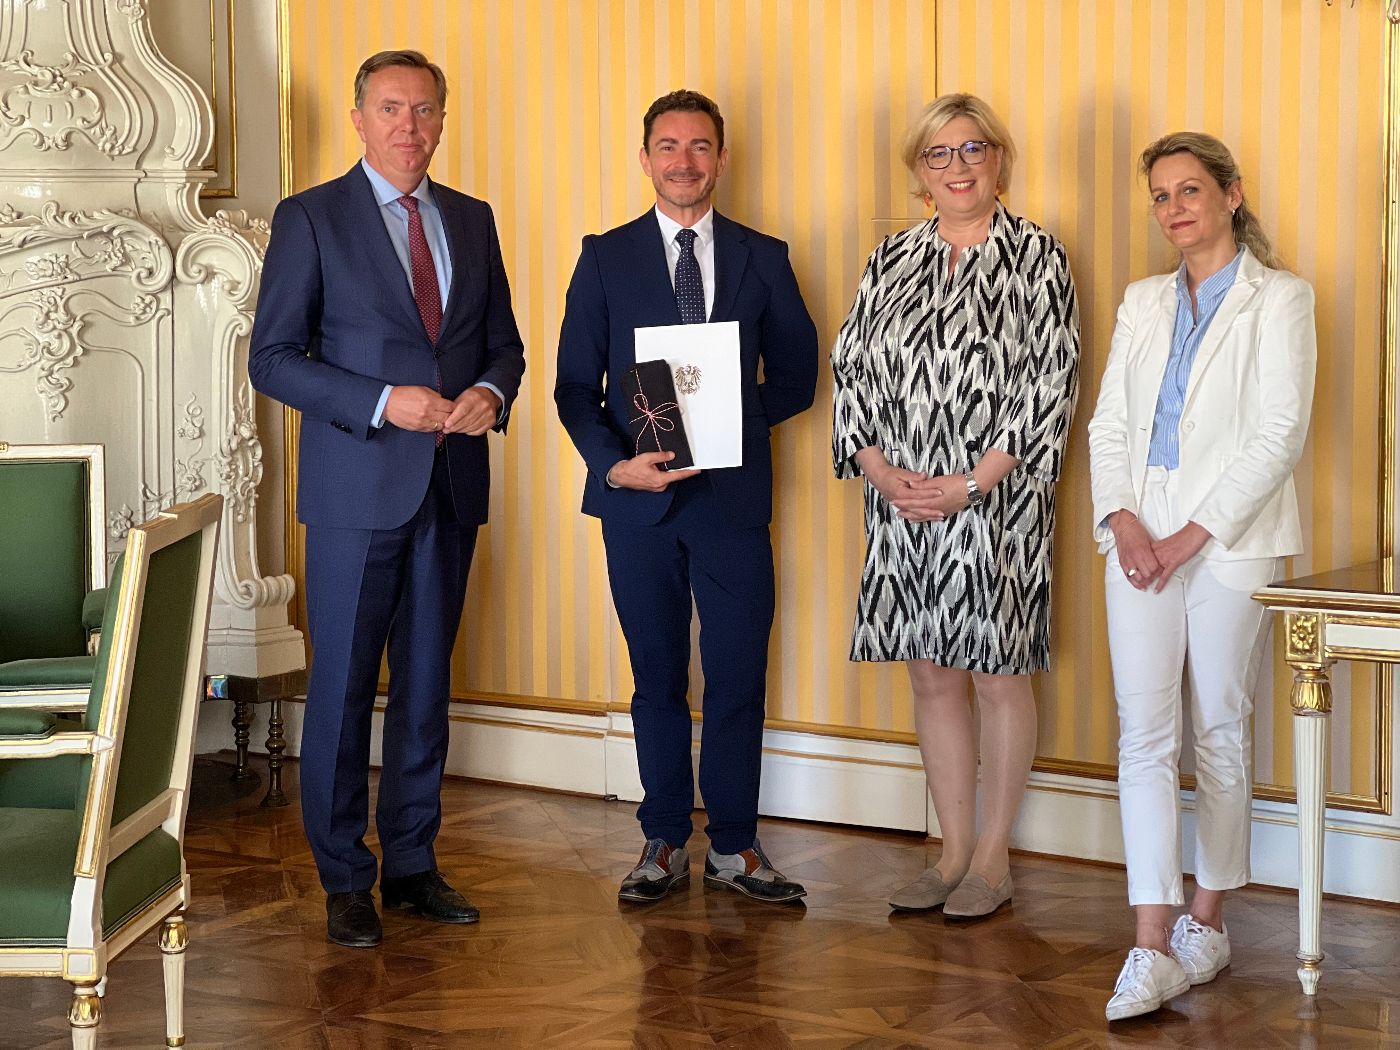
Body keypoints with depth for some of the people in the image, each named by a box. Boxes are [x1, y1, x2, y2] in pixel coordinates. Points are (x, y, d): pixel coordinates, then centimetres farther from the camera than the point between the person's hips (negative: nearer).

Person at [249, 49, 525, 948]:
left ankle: (414, 863, 23)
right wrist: (384, 402, -18)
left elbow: (503, 341, 16)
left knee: (427, 683, 12)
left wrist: (492, 393, -7)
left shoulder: (472, 220, 12)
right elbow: (272, 358, -7)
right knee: (344, 687, 0)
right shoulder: (311, 219, -4)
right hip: (357, 486, -5)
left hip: (451, 482, 5)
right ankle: (345, 880, 11)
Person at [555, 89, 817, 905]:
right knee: (658, 677, 9)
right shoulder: (606, 257, 5)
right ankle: (666, 842, 20)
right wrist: (615, 464, -14)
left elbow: (795, 379, 8)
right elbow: (576, 385, 3)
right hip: (638, 500, 0)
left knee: (739, 676, 2)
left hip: (734, 498, 0)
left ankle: (734, 846, 15)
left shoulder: (764, 258, 7)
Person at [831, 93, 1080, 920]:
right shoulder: (892, 260, 10)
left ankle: (994, 857, 15)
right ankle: (955, 851, 21)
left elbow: (1050, 386, -9)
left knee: (999, 678, 3)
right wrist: (881, 470, -6)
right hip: (903, 503, 4)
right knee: (932, 675, 9)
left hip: (996, 504, -4)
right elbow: (851, 369, 9)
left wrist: (972, 484, -15)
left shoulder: (1036, 256, -3)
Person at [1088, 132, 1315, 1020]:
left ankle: (1207, 923, 19)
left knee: (1221, 731, 5)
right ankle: (1153, 951, -8)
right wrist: (1121, 517, -6)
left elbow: (1280, 433, -8)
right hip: (1142, 539, 4)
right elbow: (1109, 422, 11)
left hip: (1231, 541, -4)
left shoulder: (1278, 299, 0)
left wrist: (1196, 534, -13)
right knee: (1146, 736, -5)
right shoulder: (1144, 303, 16)